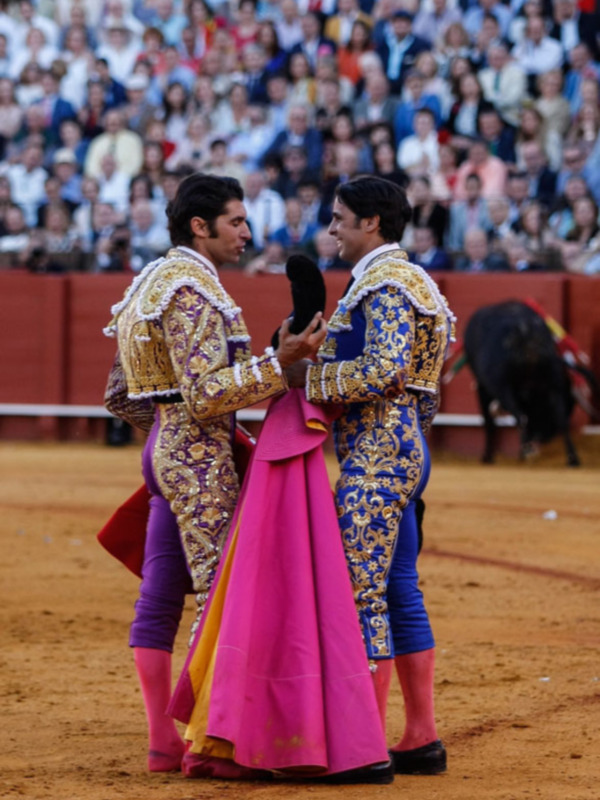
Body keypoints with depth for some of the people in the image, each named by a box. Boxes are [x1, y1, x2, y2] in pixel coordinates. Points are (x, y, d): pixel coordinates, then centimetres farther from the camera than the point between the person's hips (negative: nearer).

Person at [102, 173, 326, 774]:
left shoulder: (149, 285, 17)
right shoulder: (192, 291, -15)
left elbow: (121, 398, 20)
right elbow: (207, 394, -24)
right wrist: (278, 362, -26)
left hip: (164, 450, 10)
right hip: (201, 459, -10)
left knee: (160, 598, 8)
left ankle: (164, 744, 11)